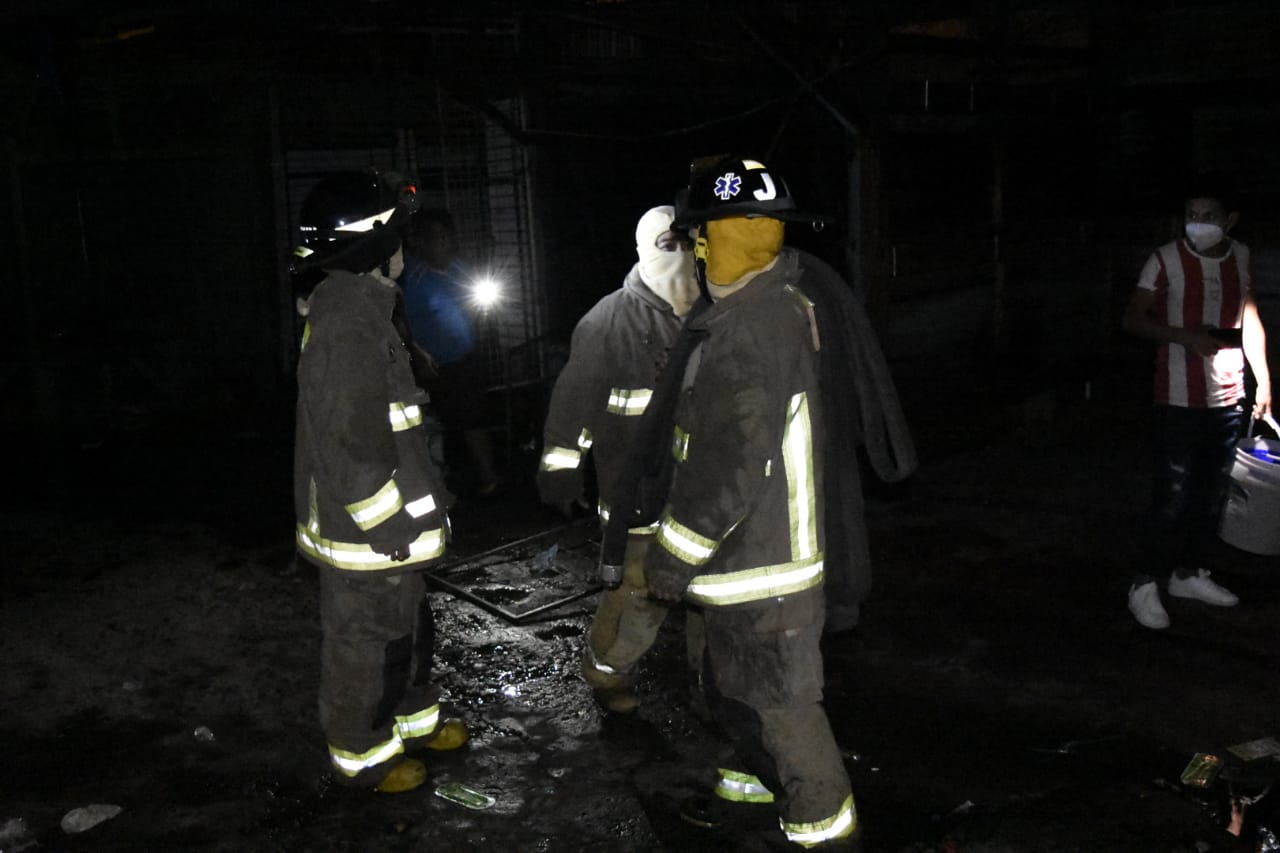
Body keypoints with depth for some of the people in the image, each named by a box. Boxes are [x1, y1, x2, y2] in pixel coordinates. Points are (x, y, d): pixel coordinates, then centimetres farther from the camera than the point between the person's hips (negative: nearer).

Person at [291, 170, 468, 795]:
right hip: (365, 531, -10)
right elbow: (352, 446, -27)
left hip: (384, 523, 10)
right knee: (366, 642, 8)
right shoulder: (348, 322, -24)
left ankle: (414, 719, 42)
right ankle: (364, 754, 25)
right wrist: (390, 527, -20)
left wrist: (419, 504, 21)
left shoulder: (353, 308, 10)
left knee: (407, 626, 24)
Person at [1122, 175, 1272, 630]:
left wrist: (1263, 379, 11)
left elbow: (1250, 319, 14)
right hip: (1180, 400, -5)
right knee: (1172, 496, -5)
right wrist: (1184, 336, -24)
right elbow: (1134, 319, -10)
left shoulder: (1241, 258, 6)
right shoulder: (1166, 260, -9)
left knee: (1211, 493, 13)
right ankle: (1145, 585, 6)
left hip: (1228, 398, 5)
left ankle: (1190, 573, 28)